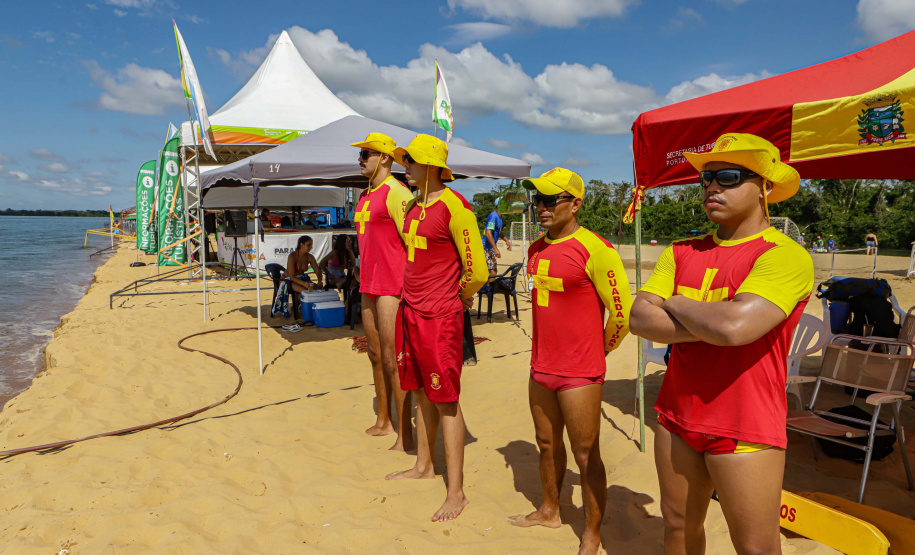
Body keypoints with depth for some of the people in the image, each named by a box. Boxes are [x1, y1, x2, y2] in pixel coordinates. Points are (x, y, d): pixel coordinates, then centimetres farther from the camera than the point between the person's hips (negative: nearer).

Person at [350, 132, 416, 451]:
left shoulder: (395, 192, -13)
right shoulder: (365, 195, 17)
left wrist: (410, 286, -21)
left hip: (392, 287, -10)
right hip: (370, 285, 10)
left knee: (393, 358, -8)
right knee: (375, 355, 17)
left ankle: (405, 435, 2)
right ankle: (383, 422, 31)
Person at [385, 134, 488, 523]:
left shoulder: (453, 205, -15)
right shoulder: (414, 206, 11)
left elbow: (477, 272, -14)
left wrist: (455, 298, 2)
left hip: (440, 317, -8)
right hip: (412, 313, 8)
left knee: (446, 401, -2)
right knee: (422, 394, 19)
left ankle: (456, 492, 9)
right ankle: (423, 466, 36)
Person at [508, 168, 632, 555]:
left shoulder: (595, 250, -16)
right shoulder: (536, 250, 8)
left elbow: (622, 313, -12)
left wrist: (597, 349, 2)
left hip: (579, 374, -7)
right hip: (541, 367, 8)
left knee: (586, 456, 4)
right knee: (548, 445, 21)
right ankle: (549, 511, 42)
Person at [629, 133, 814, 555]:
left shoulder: (785, 256, -14)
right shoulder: (682, 251, 5)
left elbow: (735, 326, -30)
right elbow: (639, 319, -6)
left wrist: (674, 303, -11)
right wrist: (710, 326, -19)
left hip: (745, 433, -5)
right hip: (677, 418, 6)